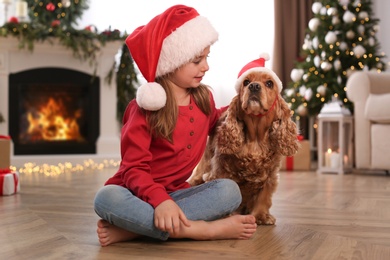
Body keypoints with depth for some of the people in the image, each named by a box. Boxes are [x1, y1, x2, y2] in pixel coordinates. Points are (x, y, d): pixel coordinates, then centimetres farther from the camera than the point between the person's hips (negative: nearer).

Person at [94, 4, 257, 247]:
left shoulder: (203, 98, 5)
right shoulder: (145, 108, -13)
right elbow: (134, 169, -19)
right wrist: (159, 200, -38)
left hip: (175, 193, 5)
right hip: (140, 195, -5)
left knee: (229, 190, -23)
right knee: (107, 198, -37)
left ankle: (130, 229, -29)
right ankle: (202, 229, -35)